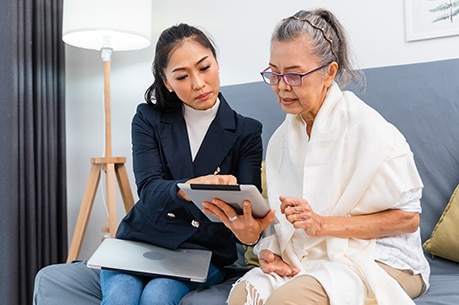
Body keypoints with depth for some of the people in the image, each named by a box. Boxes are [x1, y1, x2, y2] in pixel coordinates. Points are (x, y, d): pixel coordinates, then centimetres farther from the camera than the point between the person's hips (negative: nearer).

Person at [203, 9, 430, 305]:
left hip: (376, 256, -3)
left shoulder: (366, 127, -14)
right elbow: (283, 215, 10)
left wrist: (323, 224, -20)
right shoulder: (282, 137, 6)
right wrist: (270, 251, -11)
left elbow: (408, 217, -11)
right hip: (305, 259, 4)